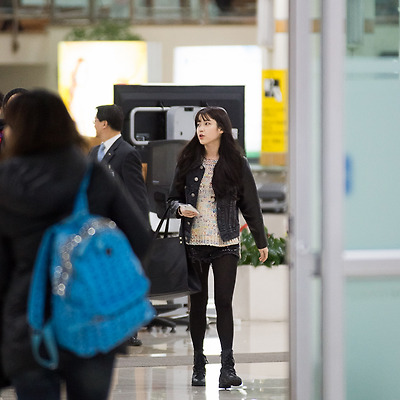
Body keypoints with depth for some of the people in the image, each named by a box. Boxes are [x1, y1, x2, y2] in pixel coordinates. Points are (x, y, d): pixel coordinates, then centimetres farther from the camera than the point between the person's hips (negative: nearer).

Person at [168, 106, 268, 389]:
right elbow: (173, 198, 13)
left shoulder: (237, 164, 2)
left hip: (226, 243, -2)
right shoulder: (188, 162, 7)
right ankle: (199, 364, 12)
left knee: (224, 301, -7)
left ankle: (228, 366, -6)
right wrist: (181, 209, -11)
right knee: (198, 302, 5)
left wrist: (261, 242, 9)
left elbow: (250, 204, 7)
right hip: (194, 242, 2)